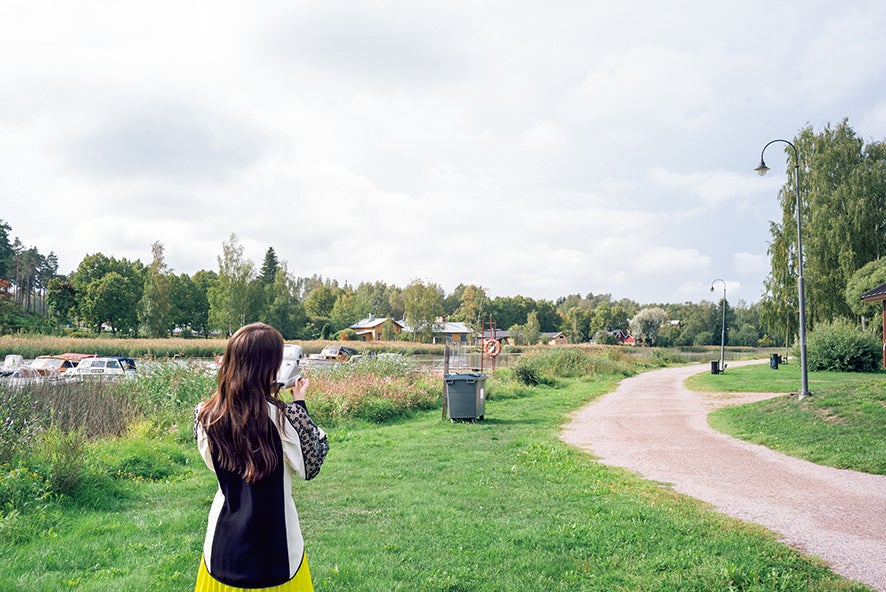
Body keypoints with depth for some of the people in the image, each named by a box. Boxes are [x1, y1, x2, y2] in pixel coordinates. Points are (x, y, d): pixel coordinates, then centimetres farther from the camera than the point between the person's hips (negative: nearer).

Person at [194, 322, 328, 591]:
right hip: (274, 545, -3)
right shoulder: (284, 416, -22)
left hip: (224, 542, 3)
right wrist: (300, 404, -2)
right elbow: (309, 468, -6)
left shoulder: (205, 415, -11)